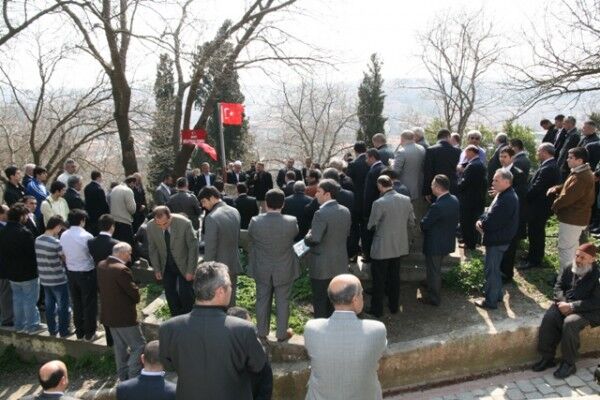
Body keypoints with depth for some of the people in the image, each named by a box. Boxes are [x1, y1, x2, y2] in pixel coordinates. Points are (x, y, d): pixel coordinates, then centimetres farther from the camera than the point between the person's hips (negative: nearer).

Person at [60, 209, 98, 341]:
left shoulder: (63, 235, -2)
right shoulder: (87, 236, -19)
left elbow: (64, 256, 8)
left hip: (71, 273, 6)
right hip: (87, 273, -5)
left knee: (76, 304, 16)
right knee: (89, 304, 7)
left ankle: (79, 332, 27)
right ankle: (89, 334, 16)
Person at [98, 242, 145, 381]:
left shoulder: (101, 265, 2)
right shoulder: (121, 270, -25)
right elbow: (134, 293, -20)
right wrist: (135, 299, 1)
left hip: (108, 314, 9)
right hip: (124, 316, -9)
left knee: (120, 346, 20)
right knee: (139, 345, 2)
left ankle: (123, 377, 30)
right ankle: (133, 378, 3)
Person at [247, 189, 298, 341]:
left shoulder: (255, 222, -17)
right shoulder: (291, 222, -20)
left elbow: (250, 242, -1)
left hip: (262, 270, 1)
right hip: (284, 270, -1)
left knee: (262, 300, 17)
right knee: (282, 302, 14)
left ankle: (262, 331, 31)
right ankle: (282, 333, 26)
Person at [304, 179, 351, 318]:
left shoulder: (321, 214, -23)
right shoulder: (345, 211, 1)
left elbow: (313, 240, -25)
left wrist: (307, 237, -5)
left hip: (322, 267, -7)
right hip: (340, 264, 7)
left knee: (320, 302, 7)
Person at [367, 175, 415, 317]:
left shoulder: (379, 203, -22)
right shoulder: (406, 200, -5)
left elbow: (371, 226, -12)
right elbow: (411, 223, 4)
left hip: (382, 248, -5)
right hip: (399, 245, 6)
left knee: (379, 279, 8)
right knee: (394, 276, 19)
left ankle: (377, 310, 18)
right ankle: (394, 306, 31)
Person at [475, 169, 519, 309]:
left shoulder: (506, 200, -28)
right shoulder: (505, 195, 7)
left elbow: (491, 222, -28)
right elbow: (491, 213, 12)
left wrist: (481, 223, -7)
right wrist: (482, 220, -8)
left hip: (497, 240, -10)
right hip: (498, 238, 10)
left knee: (491, 270, 1)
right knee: (495, 269, 22)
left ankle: (491, 301, 13)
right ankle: (497, 294, 36)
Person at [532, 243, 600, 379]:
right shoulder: (569, 268, 5)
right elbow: (558, 286, 10)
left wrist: (572, 306, -22)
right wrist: (562, 302, -9)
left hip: (586, 311, -5)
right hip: (565, 304, 5)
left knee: (569, 323, -33)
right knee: (549, 317, -22)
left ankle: (569, 364, -16)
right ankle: (547, 357, -10)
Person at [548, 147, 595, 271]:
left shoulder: (581, 178, -28)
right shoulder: (581, 172, 9)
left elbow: (567, 197, -27)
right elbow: (567, 187, 18)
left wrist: (555, 205, -9)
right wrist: (556, 188, -1)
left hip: (572, 219, -11)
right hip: (575, 217, 11)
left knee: (565, 249, -1)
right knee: (571, 248, 22)